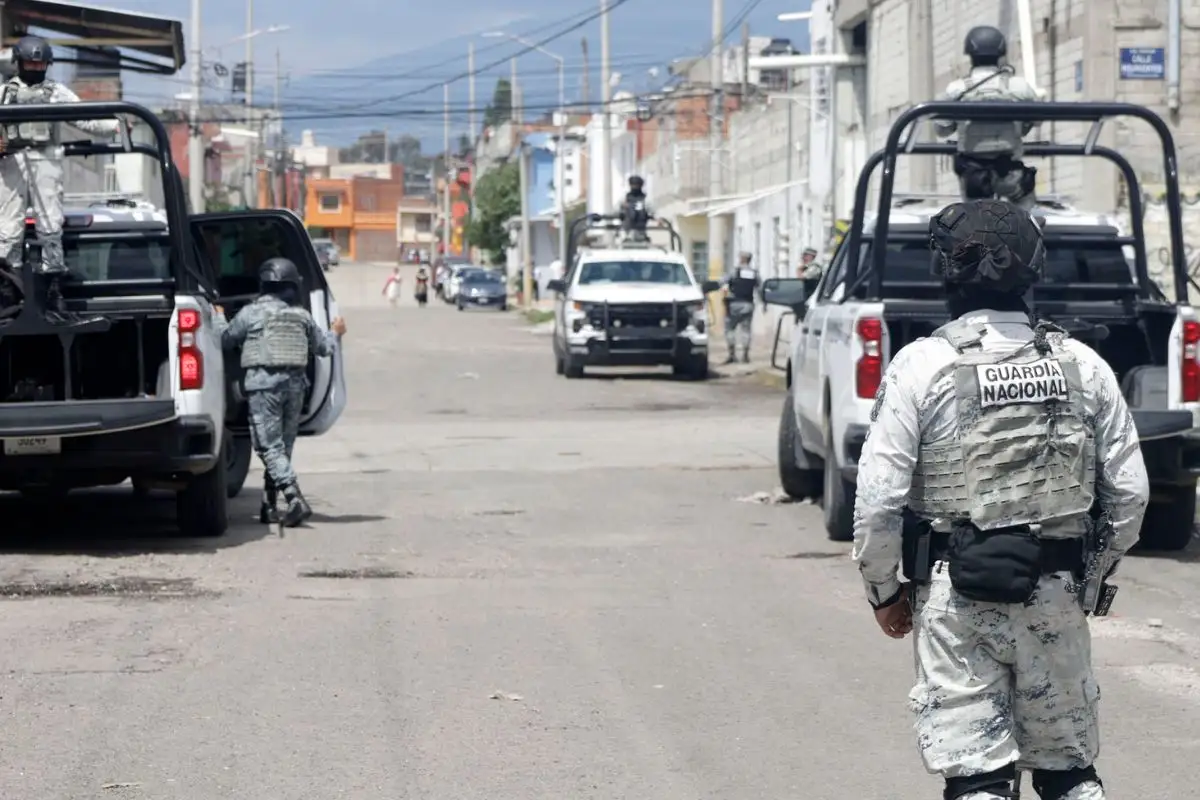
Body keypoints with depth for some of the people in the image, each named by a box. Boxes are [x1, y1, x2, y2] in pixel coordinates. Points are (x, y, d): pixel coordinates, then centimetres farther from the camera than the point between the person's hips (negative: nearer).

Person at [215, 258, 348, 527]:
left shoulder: (251, 313, -3)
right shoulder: (302, 316, 9)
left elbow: (225, 339, 9)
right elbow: (322, 347, 21)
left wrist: (219, 317, 31)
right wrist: (335, 333, 44)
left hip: (263, 383, -5)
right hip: (295, 383, 5)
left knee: (270, 447, -7)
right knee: (282, 446, 13)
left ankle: (294, 498, -23)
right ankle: (269, 507, 16)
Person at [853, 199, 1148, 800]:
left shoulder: (922, 366, -8)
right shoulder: (1083, 366, 2)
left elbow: (879, 498, -10)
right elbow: (1128, 493, 4)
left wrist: (883, 591, 4)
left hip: (957, 598, -3)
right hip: (1057, 596, 3)